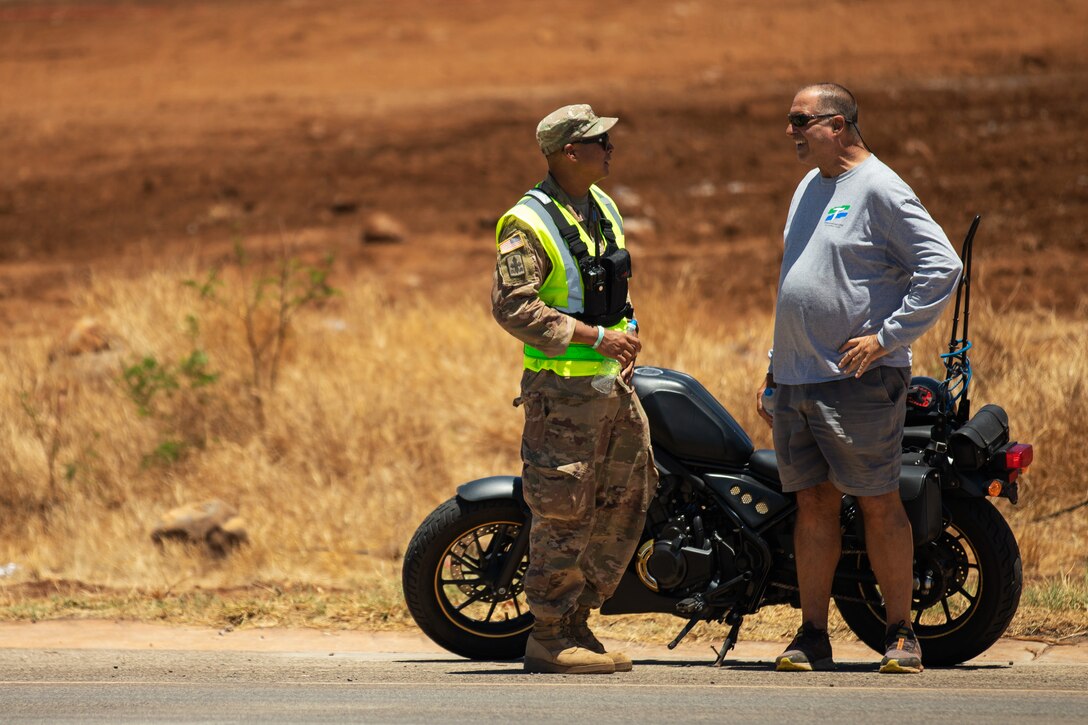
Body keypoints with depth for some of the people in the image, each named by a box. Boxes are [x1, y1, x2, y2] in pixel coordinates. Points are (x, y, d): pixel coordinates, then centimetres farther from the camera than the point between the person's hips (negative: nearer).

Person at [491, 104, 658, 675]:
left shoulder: (602, 208, 13)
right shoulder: (529, 224, -15)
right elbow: (511, 306, -23)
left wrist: (626, 338, 14)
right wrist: (596, 337, -22)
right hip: (564, 390, -9)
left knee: (625, 502, 11)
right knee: (565, 512, -7)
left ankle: (576, 622, 19)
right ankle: (548, 640, 0)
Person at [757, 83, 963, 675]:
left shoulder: (879, 189, -10)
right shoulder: (808, 188, 17)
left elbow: (942, 266, -16)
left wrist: (887, 336, -17)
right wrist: (775, 366, 23)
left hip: (858, 381, -8)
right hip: (797, 381, 8)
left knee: (878, 504, -4)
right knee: (814, 503, 7)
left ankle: (900, 633, 3)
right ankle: (812, 637, 8)